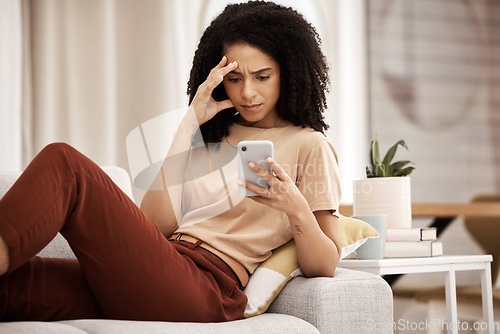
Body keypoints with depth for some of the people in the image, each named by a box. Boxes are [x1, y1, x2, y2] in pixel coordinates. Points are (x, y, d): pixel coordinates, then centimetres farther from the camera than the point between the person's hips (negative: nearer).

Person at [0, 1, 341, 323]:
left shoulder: (308, 145, 11)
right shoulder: (212, 135, 27)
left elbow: (325, 266, 5)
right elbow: (157, 225, 11)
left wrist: (297, 208, -17)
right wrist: (189, 124, 9)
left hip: (205, 288, -6)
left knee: (65, 165, -24)